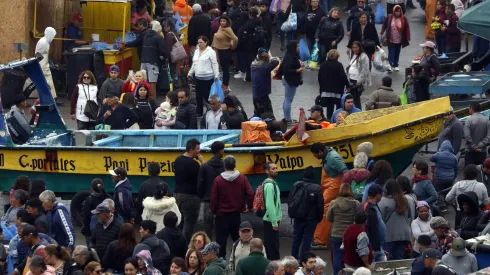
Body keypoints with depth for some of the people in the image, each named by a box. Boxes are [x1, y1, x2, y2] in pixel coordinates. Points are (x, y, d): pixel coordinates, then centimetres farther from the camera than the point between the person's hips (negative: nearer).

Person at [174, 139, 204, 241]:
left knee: (179, 223, 14)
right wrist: (202, 162, -10)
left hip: (178, 194, 9)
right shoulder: (193, 164, -18)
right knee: (189, 224, -5)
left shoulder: (178, 160, 8)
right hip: (190, 196, -9)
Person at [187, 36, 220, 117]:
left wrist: (216, 75, -16)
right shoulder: (196, 51, 13)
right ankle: (199, 112, 19)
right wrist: (190, 73, 22)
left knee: (206, 95, -7)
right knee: (198, 95, 10)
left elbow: (215, 64, -11)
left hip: (208, 78, -7)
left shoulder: (210, 52, -9)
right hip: (198, 77, 7)